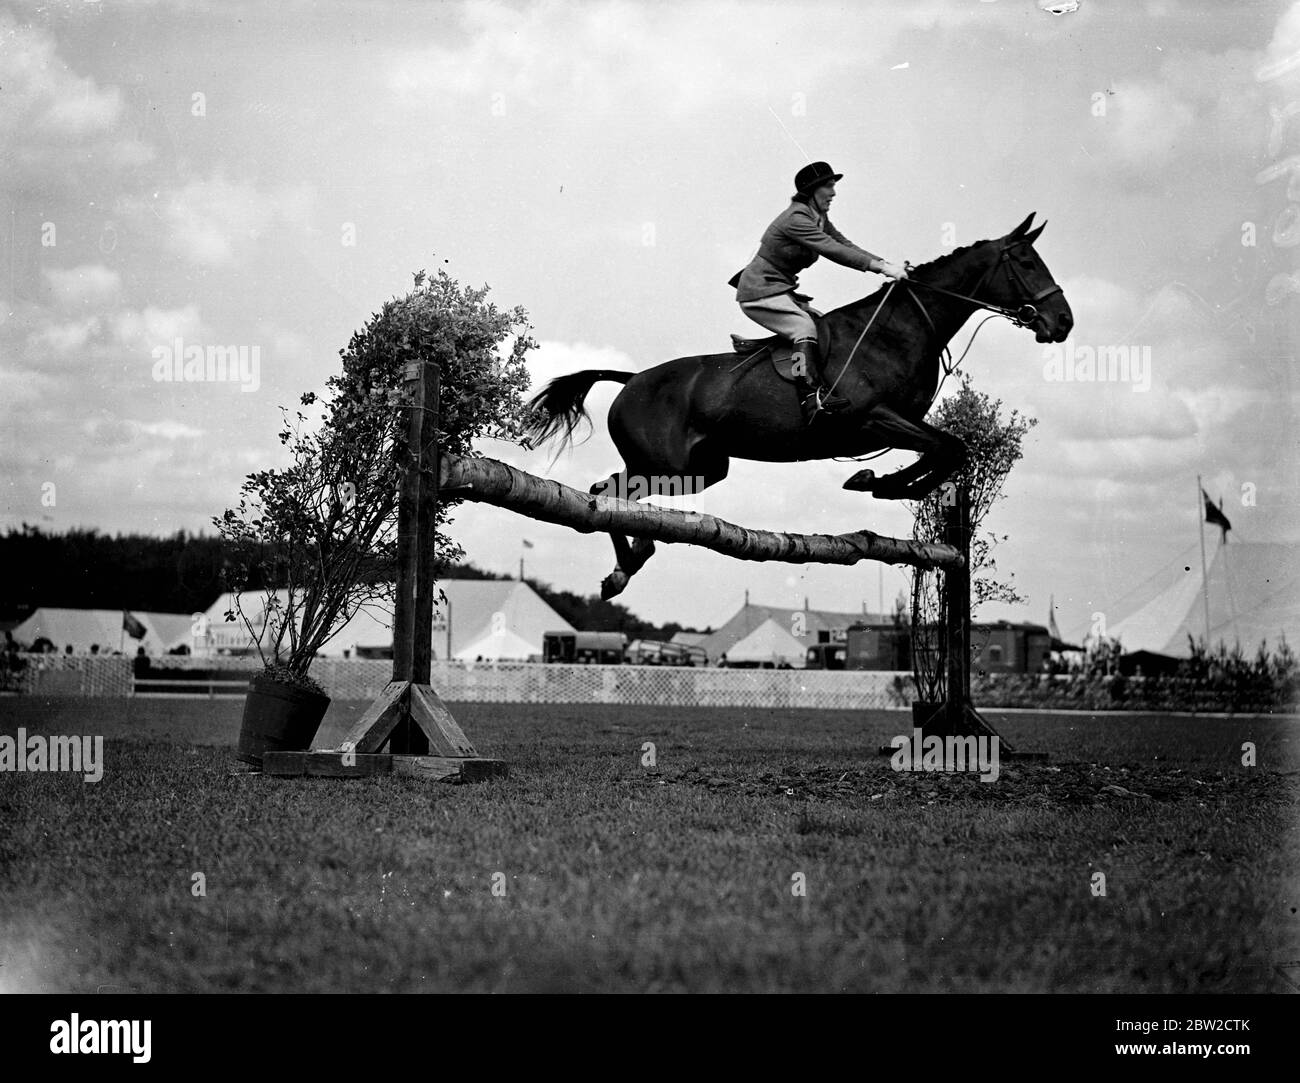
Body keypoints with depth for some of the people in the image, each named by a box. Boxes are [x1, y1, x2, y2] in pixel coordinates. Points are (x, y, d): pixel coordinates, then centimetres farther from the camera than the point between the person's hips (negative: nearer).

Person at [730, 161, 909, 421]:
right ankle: (812, 397, -42)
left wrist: (884, 264, -8)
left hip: (779, 290, 10)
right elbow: (833, 250, -28)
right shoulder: (796, 218, -20)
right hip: (759, 293, -10)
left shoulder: (819, 219, 12)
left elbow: (846, 245, 7)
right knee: (804, 326, -29)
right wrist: (881, 267, -30)